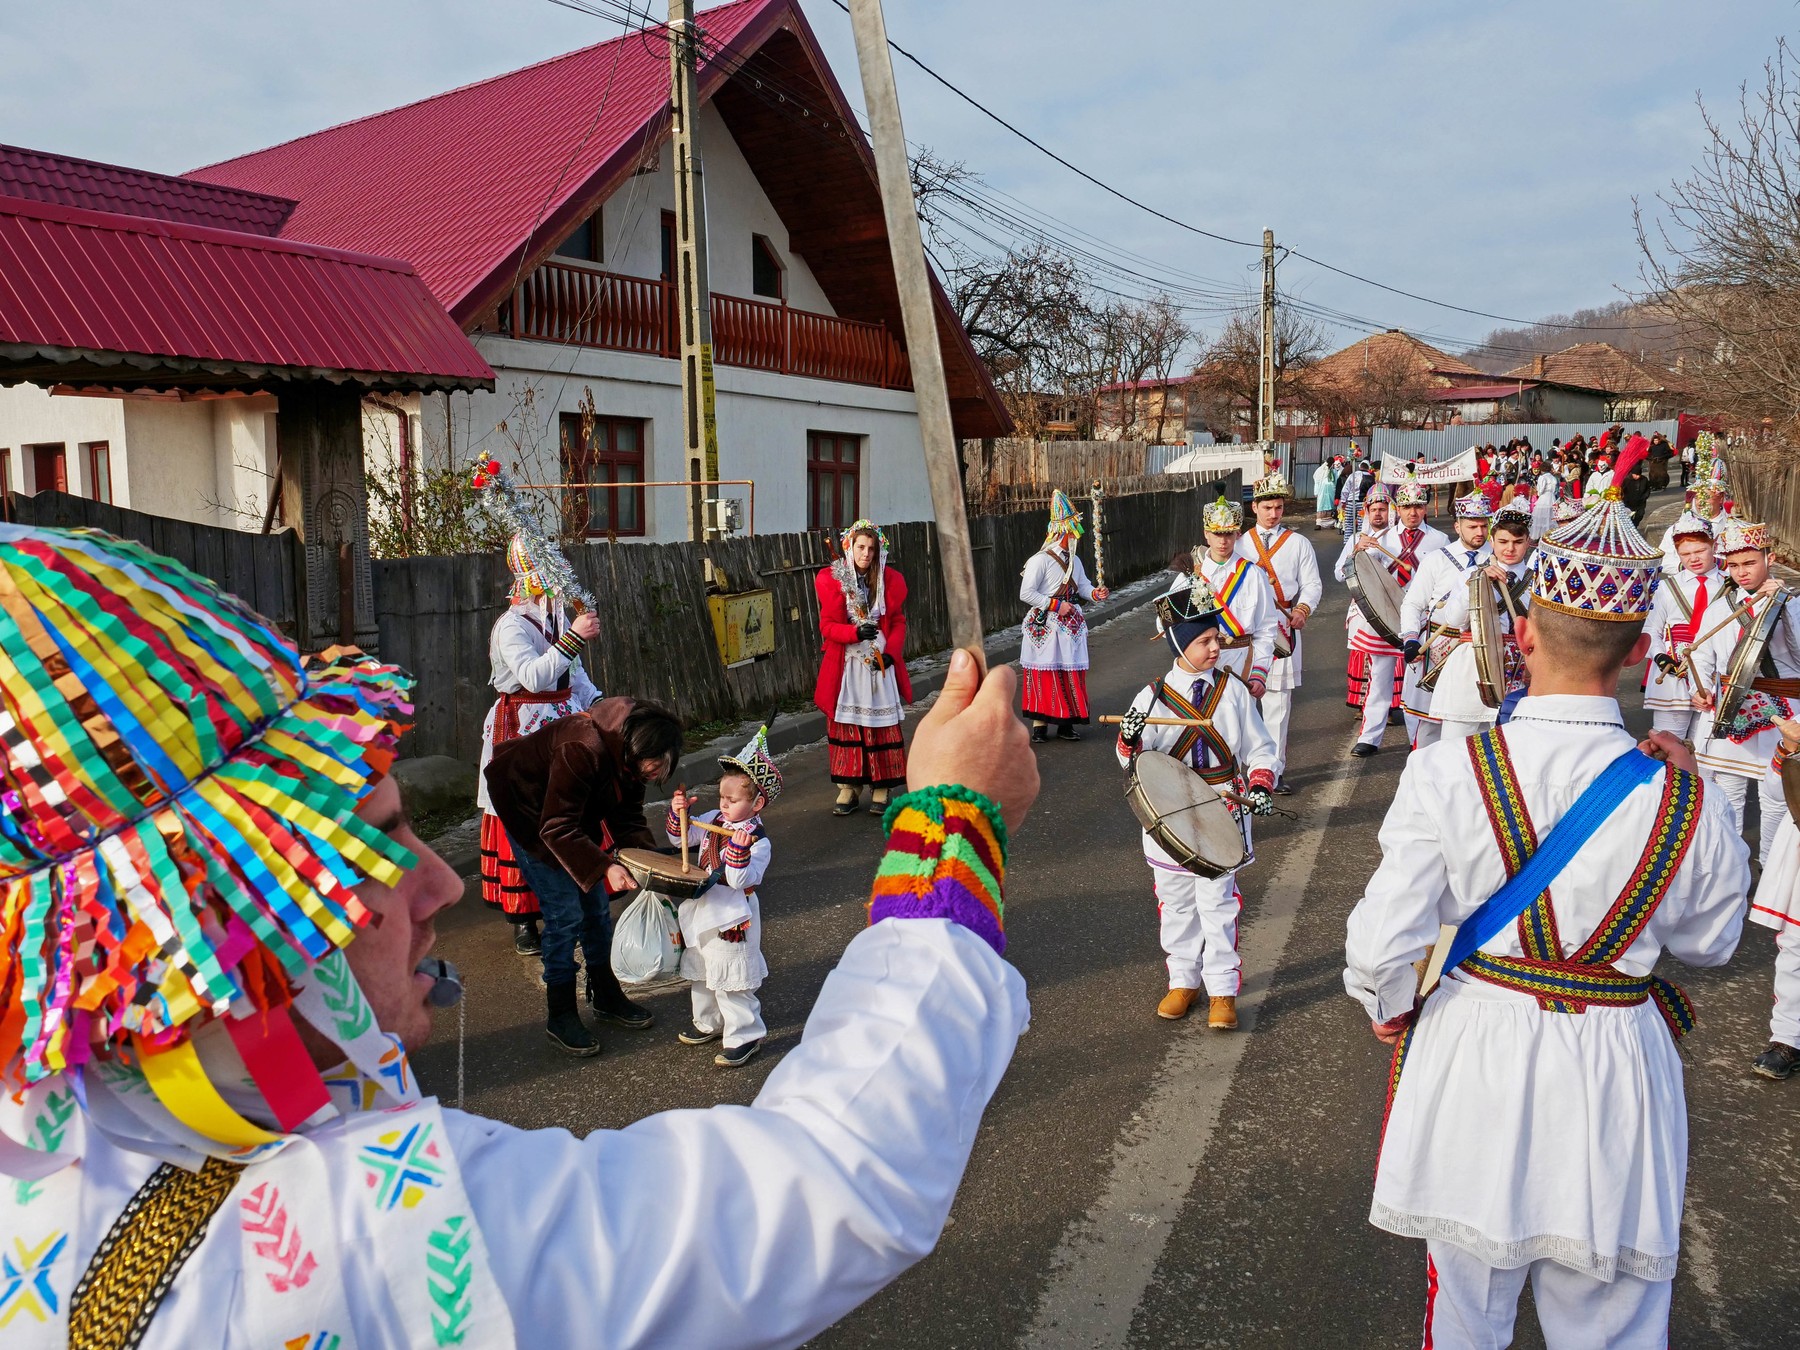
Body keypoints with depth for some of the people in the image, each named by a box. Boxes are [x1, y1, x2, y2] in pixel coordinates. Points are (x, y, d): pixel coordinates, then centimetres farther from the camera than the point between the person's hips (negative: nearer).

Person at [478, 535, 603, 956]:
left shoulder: (561, 620, 13)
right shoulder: (511, 626, -13)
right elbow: (533, 676, -29)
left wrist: (598, 707, 10)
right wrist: (573, 638, -33)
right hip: (523, 733, -7)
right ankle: (524, 924, 6)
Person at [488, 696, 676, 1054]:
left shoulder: (631, 755, -13)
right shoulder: (583, 750, -38)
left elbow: (627, 817, -4)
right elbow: (556, 828, -35)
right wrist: (605, 866, -41)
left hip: (577, 812, 8)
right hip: (531, 816, -8)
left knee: (597, 907, 8)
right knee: (565, 914, -10)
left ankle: (605, 996, 25)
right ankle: (559, 1018, 3)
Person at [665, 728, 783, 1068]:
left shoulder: (758, 841, -21)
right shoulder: (712, 821, 0)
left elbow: (741, 880, -29)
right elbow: (681, 838, 12)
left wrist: (738, 852, -43)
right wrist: (678, 814, -5)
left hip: (731, 920, -8)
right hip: (701, 912, 8)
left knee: (730, 983, -2)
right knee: (700, 975, 24)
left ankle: (745, 1036, 14)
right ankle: (709, 1024, 43)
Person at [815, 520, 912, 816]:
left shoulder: (890, 580, 3)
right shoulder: (831, 580, -2)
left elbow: (898, 622, 7)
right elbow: (827, 626, -3)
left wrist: (890, 652, -10)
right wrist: (856, 632, -21)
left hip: (881, 663, 1)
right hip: (846, 664, -1)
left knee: (882, 725, 2)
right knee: (846, 725, 2)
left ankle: (881, 788, 12)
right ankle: (849, 787, 13)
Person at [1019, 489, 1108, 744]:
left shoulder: (1074, 561, 13)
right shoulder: (1041, 560, -13)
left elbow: (1083, 585, 17)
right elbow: (1026, 593, -17)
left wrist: (1096, 594, -6)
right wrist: (1055, 605, -16)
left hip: (1071, 625, 7)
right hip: (1045, 626, -7)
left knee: (1070, 675, 7)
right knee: (1045, 676, -4)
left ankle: (1066, 723, 16)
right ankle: (1040, 725, 2)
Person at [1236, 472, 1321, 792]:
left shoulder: (1298, 544, 7)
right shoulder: (1239, 543, 12)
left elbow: (1312, 584, 4)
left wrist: (1302, 609, -16)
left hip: (1282, 629, -1)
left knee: (1277, 703, 0)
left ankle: (1276, 770, 8)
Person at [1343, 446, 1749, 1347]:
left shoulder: (1446, 773, -19)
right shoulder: (1680, 797, -15)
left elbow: (1381, 948, -15)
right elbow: (1710, 943, 5)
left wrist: (1389, 1011, 8)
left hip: (1474, 1055, 0)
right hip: (1612, 1070, 1)